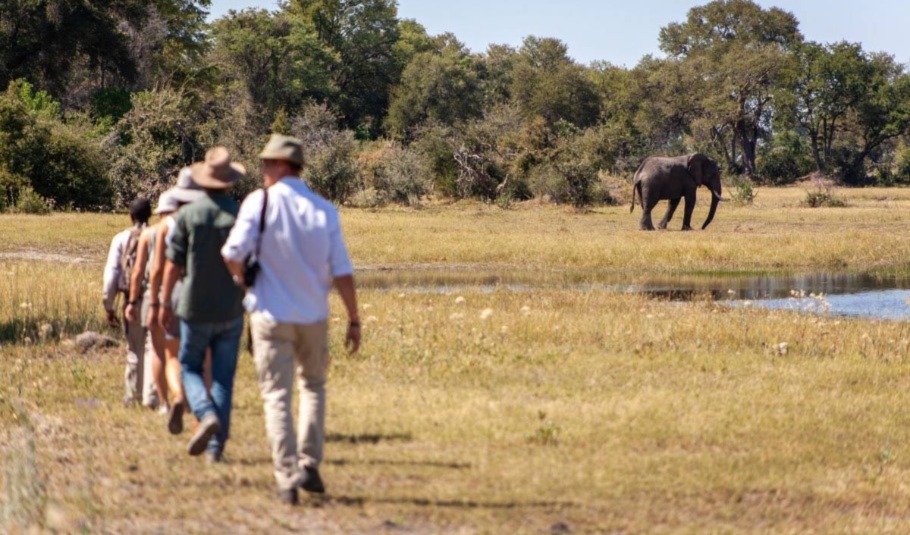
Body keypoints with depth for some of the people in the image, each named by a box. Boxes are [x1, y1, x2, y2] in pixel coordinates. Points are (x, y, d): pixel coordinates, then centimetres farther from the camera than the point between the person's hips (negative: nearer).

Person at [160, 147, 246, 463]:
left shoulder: (188, 215, -8)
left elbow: (173, 263, -5)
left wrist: (165, 302, 6)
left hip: (195, 309, -1)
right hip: (231, 312, 1)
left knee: (190, 368, 15)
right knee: (223, 378, 8)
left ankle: (207, 415, -12)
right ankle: (216, 446, 4)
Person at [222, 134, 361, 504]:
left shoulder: (260, 202, -9)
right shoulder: (324, 210, -1)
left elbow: (233, 253, -15)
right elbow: (342, 272, -3)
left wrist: (241, 279, 7)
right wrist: (354, 320, 4)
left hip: (271, 313, -3)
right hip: (313, 314, 3)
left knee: (277, 395, 2)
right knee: (313, 386, 22)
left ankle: (288, 477, -6)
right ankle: (310, 464, 14)